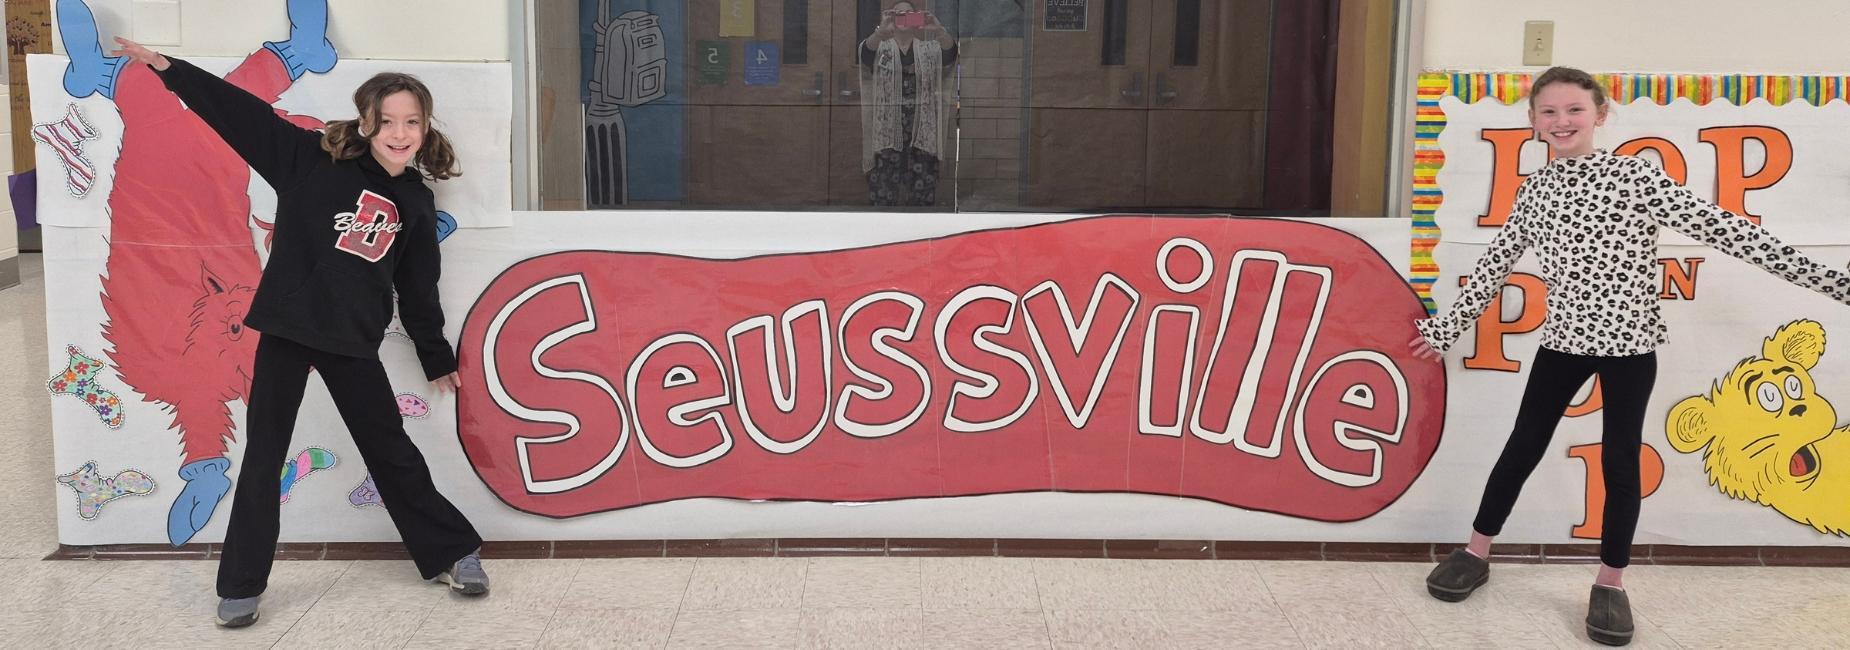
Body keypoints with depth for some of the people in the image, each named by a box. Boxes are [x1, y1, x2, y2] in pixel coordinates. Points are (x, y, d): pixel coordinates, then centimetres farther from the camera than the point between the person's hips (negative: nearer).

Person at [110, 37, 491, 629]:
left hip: (353, 342, 2)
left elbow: (417, 292, 13)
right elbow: (241, 111, -9)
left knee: (392, 453, 11)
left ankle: (453, 553, 25)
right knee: (263, 458, 4)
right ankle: (241, 586, 17)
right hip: (286, 330, -2)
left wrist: (438, 360, 19)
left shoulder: (415, 203, 4)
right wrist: (169, 68, -17)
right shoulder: (314, 159, -5)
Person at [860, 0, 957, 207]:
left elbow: (950, 54, -11)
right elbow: (866, 52, -17)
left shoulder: (930, 49, 10)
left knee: (923, 196, 5)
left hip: (922, 134, 1)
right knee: (884, 197, -2)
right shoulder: (879, 48, 6)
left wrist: (939, 31, -33)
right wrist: (881, 31, -39)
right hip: (886, 134, -1)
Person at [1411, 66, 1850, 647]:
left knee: (1621, 461, 5)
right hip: (1563, 339, 3)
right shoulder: (1534, 190, 3)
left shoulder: (1635, 176, -10)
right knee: (1523, 446, 10)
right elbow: (1496, 263, 13)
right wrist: (1446, 328, 17)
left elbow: (1721, 228, -13)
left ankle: (1611, 584, 19)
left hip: (1628, 341, -3)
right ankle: (1476, 553, 24)